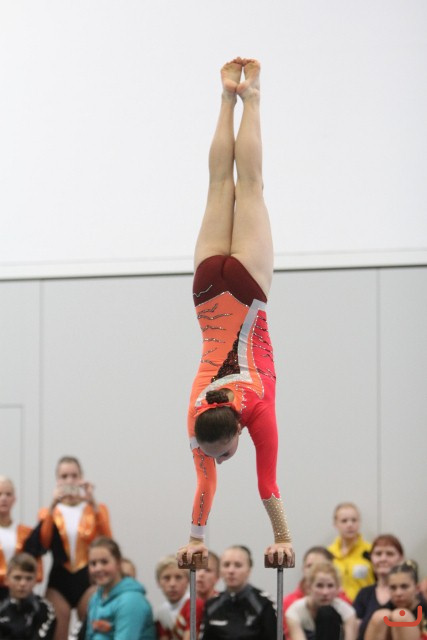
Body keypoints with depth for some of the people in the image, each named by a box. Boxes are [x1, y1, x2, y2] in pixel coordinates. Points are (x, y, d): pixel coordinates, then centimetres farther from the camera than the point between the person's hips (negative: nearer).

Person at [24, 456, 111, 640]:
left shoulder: (96, 509, 8)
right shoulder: (49, 512, 9)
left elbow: (106, 540, -11)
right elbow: (42, 543, -10)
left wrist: (93, 504, -20)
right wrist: (53, 505, -18)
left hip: (88, 578, -1)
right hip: (59, 579, 1)